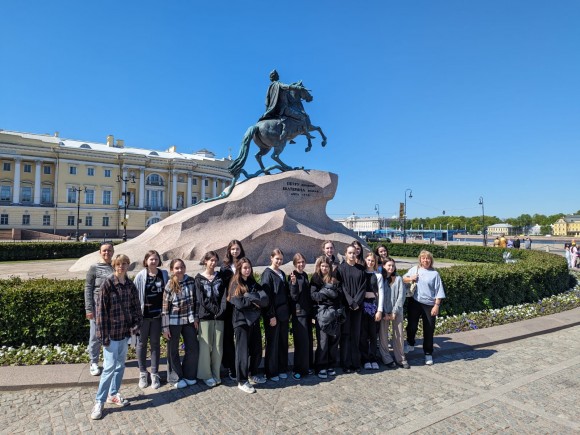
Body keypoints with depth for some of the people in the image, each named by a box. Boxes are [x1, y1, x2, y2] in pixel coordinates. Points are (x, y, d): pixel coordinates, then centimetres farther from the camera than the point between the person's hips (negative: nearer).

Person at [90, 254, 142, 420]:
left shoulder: (130, 285, 3)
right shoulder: (107, 284, -12)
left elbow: (136, 306, 9)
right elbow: (100, 310, -13)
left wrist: (136, 324, -4)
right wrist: (103, 335, -14)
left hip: (125, 332, 5)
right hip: (111, 333, -5)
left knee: (120, 365, 15)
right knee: (110, 367, -3)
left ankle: (113, 394, 31)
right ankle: (99, 401, 13)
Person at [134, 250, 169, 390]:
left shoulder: (164, 275, 1)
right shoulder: (140, 276, -6)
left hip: (157, 314, 2)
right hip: (143, 315, -1)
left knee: (155, 343, 9)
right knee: (142, 343, 11)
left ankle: (155, 374, 19)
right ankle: (143, 373, 26)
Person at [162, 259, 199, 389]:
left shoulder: (191, 281, -2)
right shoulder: (170, 286, -11)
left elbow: (194, 301, 6)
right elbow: (165, 308, -9)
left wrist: (195, 318, 5)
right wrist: (165, 327, -10)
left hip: (188, 320, 4)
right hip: (174, 322, -4)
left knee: (193, 348, 8)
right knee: (173, 350, 8)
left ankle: (189, 375, 27)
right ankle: (176, 378, 25)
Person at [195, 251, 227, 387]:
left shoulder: (220, 277, 12)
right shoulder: (199, 278, 4)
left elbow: (224, 295, 4)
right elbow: (201, 299, -5)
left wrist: (221, 310, -10)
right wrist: (215, 309, -12)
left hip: (219, 316, 3)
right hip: (205, 315, -2)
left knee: (218, 346, 4)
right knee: (205, 346, -1)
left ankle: (216, 374, 17)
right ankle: (206, 375, 12)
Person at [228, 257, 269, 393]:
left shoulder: (253, 283, 11)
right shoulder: (235, 284, -4)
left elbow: (265, 298, -2)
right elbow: (239, 303, -18)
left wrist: (249, 297, -16)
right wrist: (255, 300, -8)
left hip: (254, 320, 6)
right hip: (241, 321, -6)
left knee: (256, 349, 13)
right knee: (243, 351, 1)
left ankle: (253, 375, 31)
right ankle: (242, 381, 13)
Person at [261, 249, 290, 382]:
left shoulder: (282, 273, 13)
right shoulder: (267, 274, -9)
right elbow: (267, 296, -14)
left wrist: (288, 312, 12)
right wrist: (271, 316, -16)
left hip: (283, 313, 7)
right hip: (273, 314, -7)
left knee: (283, 342, 12)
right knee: (272, 343, 3)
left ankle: (281, 369, 25)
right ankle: (271, 372, 16)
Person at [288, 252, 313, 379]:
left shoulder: (305, 275, 10)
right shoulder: (293, 277, -11)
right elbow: (294, 296, -16)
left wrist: (312, 311, 17)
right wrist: (293, 283, -31)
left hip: (307, 312, 7)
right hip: (298, 313, -7)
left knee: (308, 340, 12)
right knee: (301, 341, -5)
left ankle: (306, 366, 25)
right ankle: (299, 370, 7)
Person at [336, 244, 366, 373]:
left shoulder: (361, 269, 9)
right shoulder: (341, 268, -1)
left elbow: (363, 287, 2)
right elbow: (341, 287, -7)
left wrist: (356, 302, -10)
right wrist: (351, 303, -13)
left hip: (357, 306, 3)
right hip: (345, 306, -3)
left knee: (356, 335, 7)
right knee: (345, 334, 1)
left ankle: (355, 362, 14)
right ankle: (345, 363, 7)